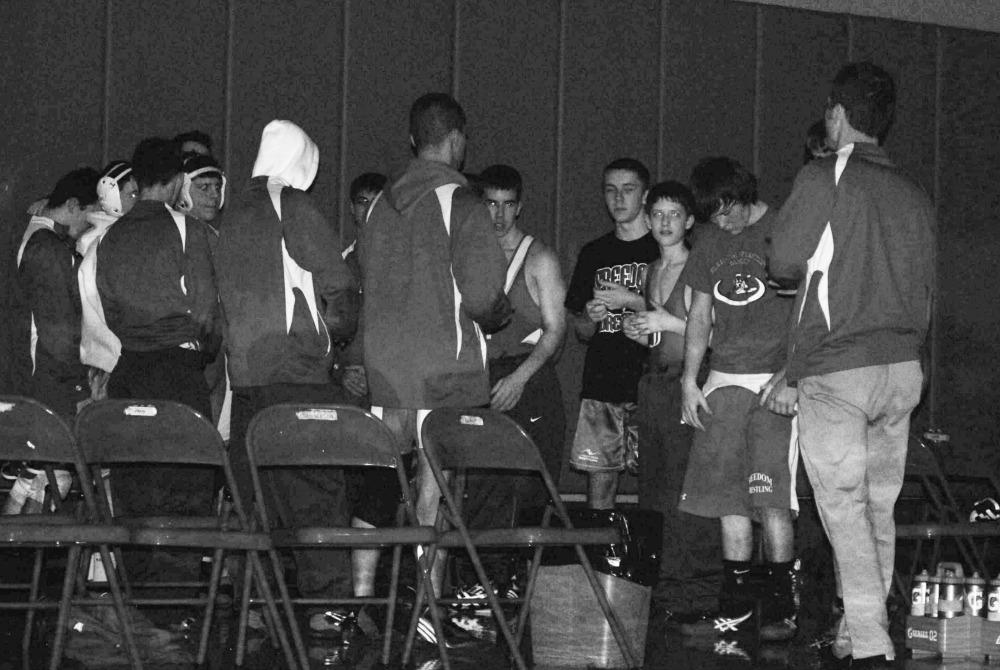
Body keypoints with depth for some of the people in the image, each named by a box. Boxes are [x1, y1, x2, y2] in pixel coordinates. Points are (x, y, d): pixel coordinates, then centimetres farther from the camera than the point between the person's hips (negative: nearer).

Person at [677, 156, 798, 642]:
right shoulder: (709, 241, 14)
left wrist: (790, 377, -14)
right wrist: (688, 381, 10)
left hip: (776, 382, -5)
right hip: (724, 381, 5)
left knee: (771, 497, -10)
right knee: (729, 497, 2)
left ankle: (780, 607, -4)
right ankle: (735, 607, 7)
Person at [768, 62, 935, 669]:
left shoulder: (824, 178, -7)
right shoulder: (915, 194, 10)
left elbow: (785, 262, -4)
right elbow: (926, 292, 15)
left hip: (836, 370, -6)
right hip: (904, 367, 6)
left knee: (844, 507, -5)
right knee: (879, 508, 13)